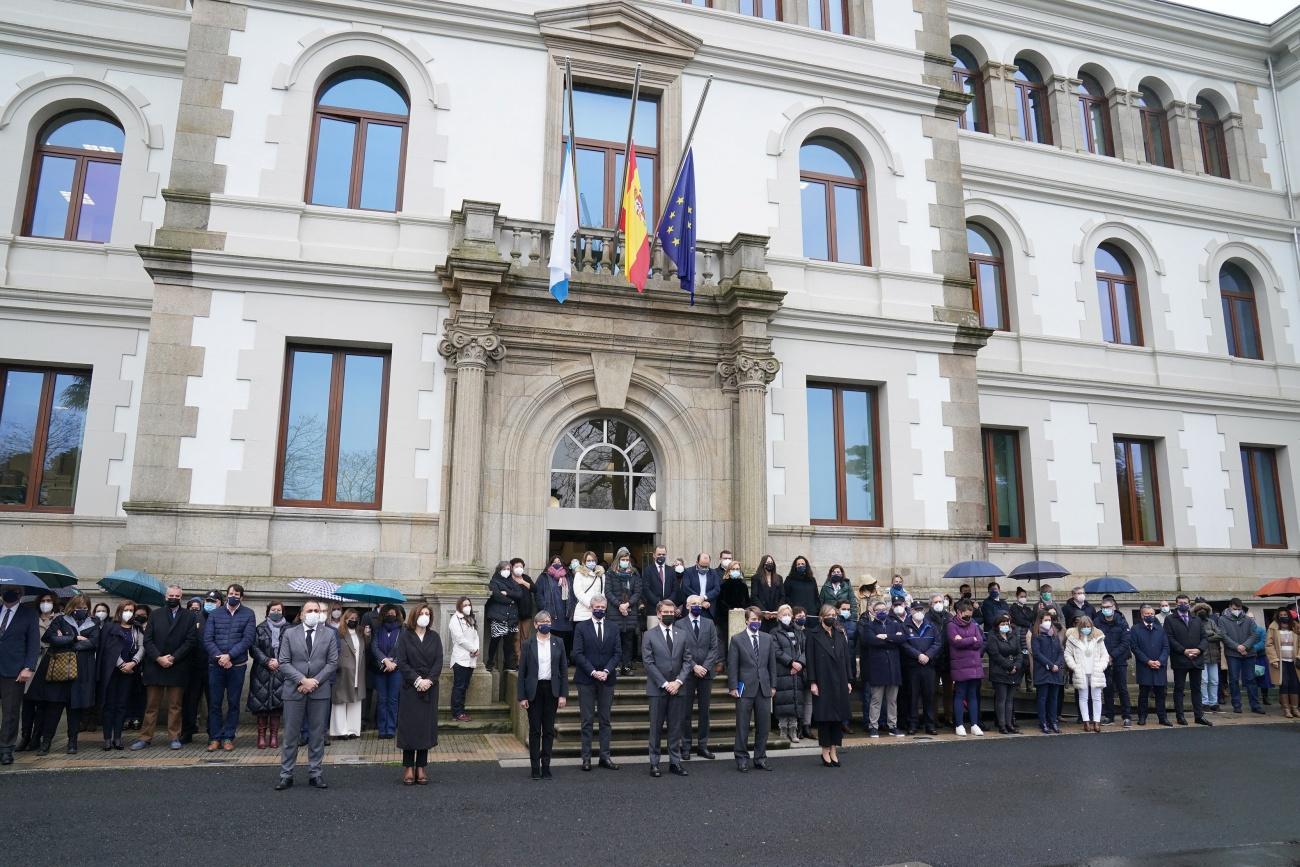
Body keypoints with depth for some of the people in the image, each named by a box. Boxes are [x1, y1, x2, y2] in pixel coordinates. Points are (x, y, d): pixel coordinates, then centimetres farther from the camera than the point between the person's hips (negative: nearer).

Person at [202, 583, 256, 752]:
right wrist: (219, 657, -14)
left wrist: (229, 655, -15)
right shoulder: (215, 614, 7)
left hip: (237, 665, -1)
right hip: (215, 665, 1)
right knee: (214, 702, 3)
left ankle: (228, 737, 12)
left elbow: (248, 639, -6)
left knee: (233, 703, 4)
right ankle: (214, 737, 12)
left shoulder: (248, 614, 2)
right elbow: (207, 639, -1)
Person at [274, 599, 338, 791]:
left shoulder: (328, 635, 5)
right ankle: (286, 775, 14)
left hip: (320, 691, 1)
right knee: (290, 734, 4)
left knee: (317, 735, 6)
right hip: (294, 690, -1)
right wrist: (302, 680, -13)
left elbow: (332, 662, 1)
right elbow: (283, 662, -3)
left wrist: (315, 681, -10)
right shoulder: (289, 634, 3)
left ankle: (315, 774, 14)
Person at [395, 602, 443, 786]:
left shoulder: (434, 637, 7)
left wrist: (429, 680, -13)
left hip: (430, 688, 2)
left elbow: (439, 661, 1)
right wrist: (417, 680, -15)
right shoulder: (405, 636, 0)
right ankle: (408, 767, 8)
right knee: (409, 727, 0)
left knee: (427, 726, 3)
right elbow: (402, 662, -6)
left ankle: (421, 767, 10)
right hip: (410, 688, -2)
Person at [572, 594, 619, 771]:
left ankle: (605, 756, 13)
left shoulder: (613, 629, 9)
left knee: (605, 720, 7)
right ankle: (586, 758, 7)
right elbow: (578, 654, -5)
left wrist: (606, 671, -11)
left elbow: (618, 653, 4)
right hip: (586, 679, -2)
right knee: (587, 720, 2)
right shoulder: (581, 627, 1)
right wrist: (593, 672, -14)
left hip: (607, 679, 3)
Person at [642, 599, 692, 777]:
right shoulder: (649, 635, -1)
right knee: (656, 727, 3)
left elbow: (687, 660, 5)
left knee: (676, 726, 7)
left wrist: (678, 681, -9)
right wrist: (664, 684, -12)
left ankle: (675, 762, 16)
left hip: (677, 687, 3)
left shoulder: (682, 634, 8)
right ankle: (654, 763, 11)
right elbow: (648, 662, -7)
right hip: (657, 688, -3)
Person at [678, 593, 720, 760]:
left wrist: (705, 667, -9)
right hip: (687, 673, -3)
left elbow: (715, 648, 3)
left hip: (706, 672, 3)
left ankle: (703, 745, 15)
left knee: (704, 710, 7)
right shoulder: (680, 625, -1)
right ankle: (685, 746, 9)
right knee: (685, 712, 0)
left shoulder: (709, 624, 9)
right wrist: (694, 667, -13)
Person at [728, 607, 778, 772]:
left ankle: (760, 758, 19)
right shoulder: (737, 639, -2)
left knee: (764, 725, 7)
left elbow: (772, 664, 12)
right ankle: (742, 759, 13)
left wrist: (773, 685, 8)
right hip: (745, 688, -4)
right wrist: (733, 687, -8)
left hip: (764, 688, 4)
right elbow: (732, 665, -4)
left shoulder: (768, 638, 9)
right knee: (742, 725, 2)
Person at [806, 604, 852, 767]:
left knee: (839, 716, 5)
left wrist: (849, 681, 5)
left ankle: (834, 751, 15)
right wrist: (812, 682, -11)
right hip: (823, 682, -4)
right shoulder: (814, 636, -3)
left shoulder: (840, 635, 10)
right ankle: (825, 752, 10)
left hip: (840, 682, 4)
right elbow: (811, 660, -5)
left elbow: (847, 657, 10)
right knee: (824, 716, 0)